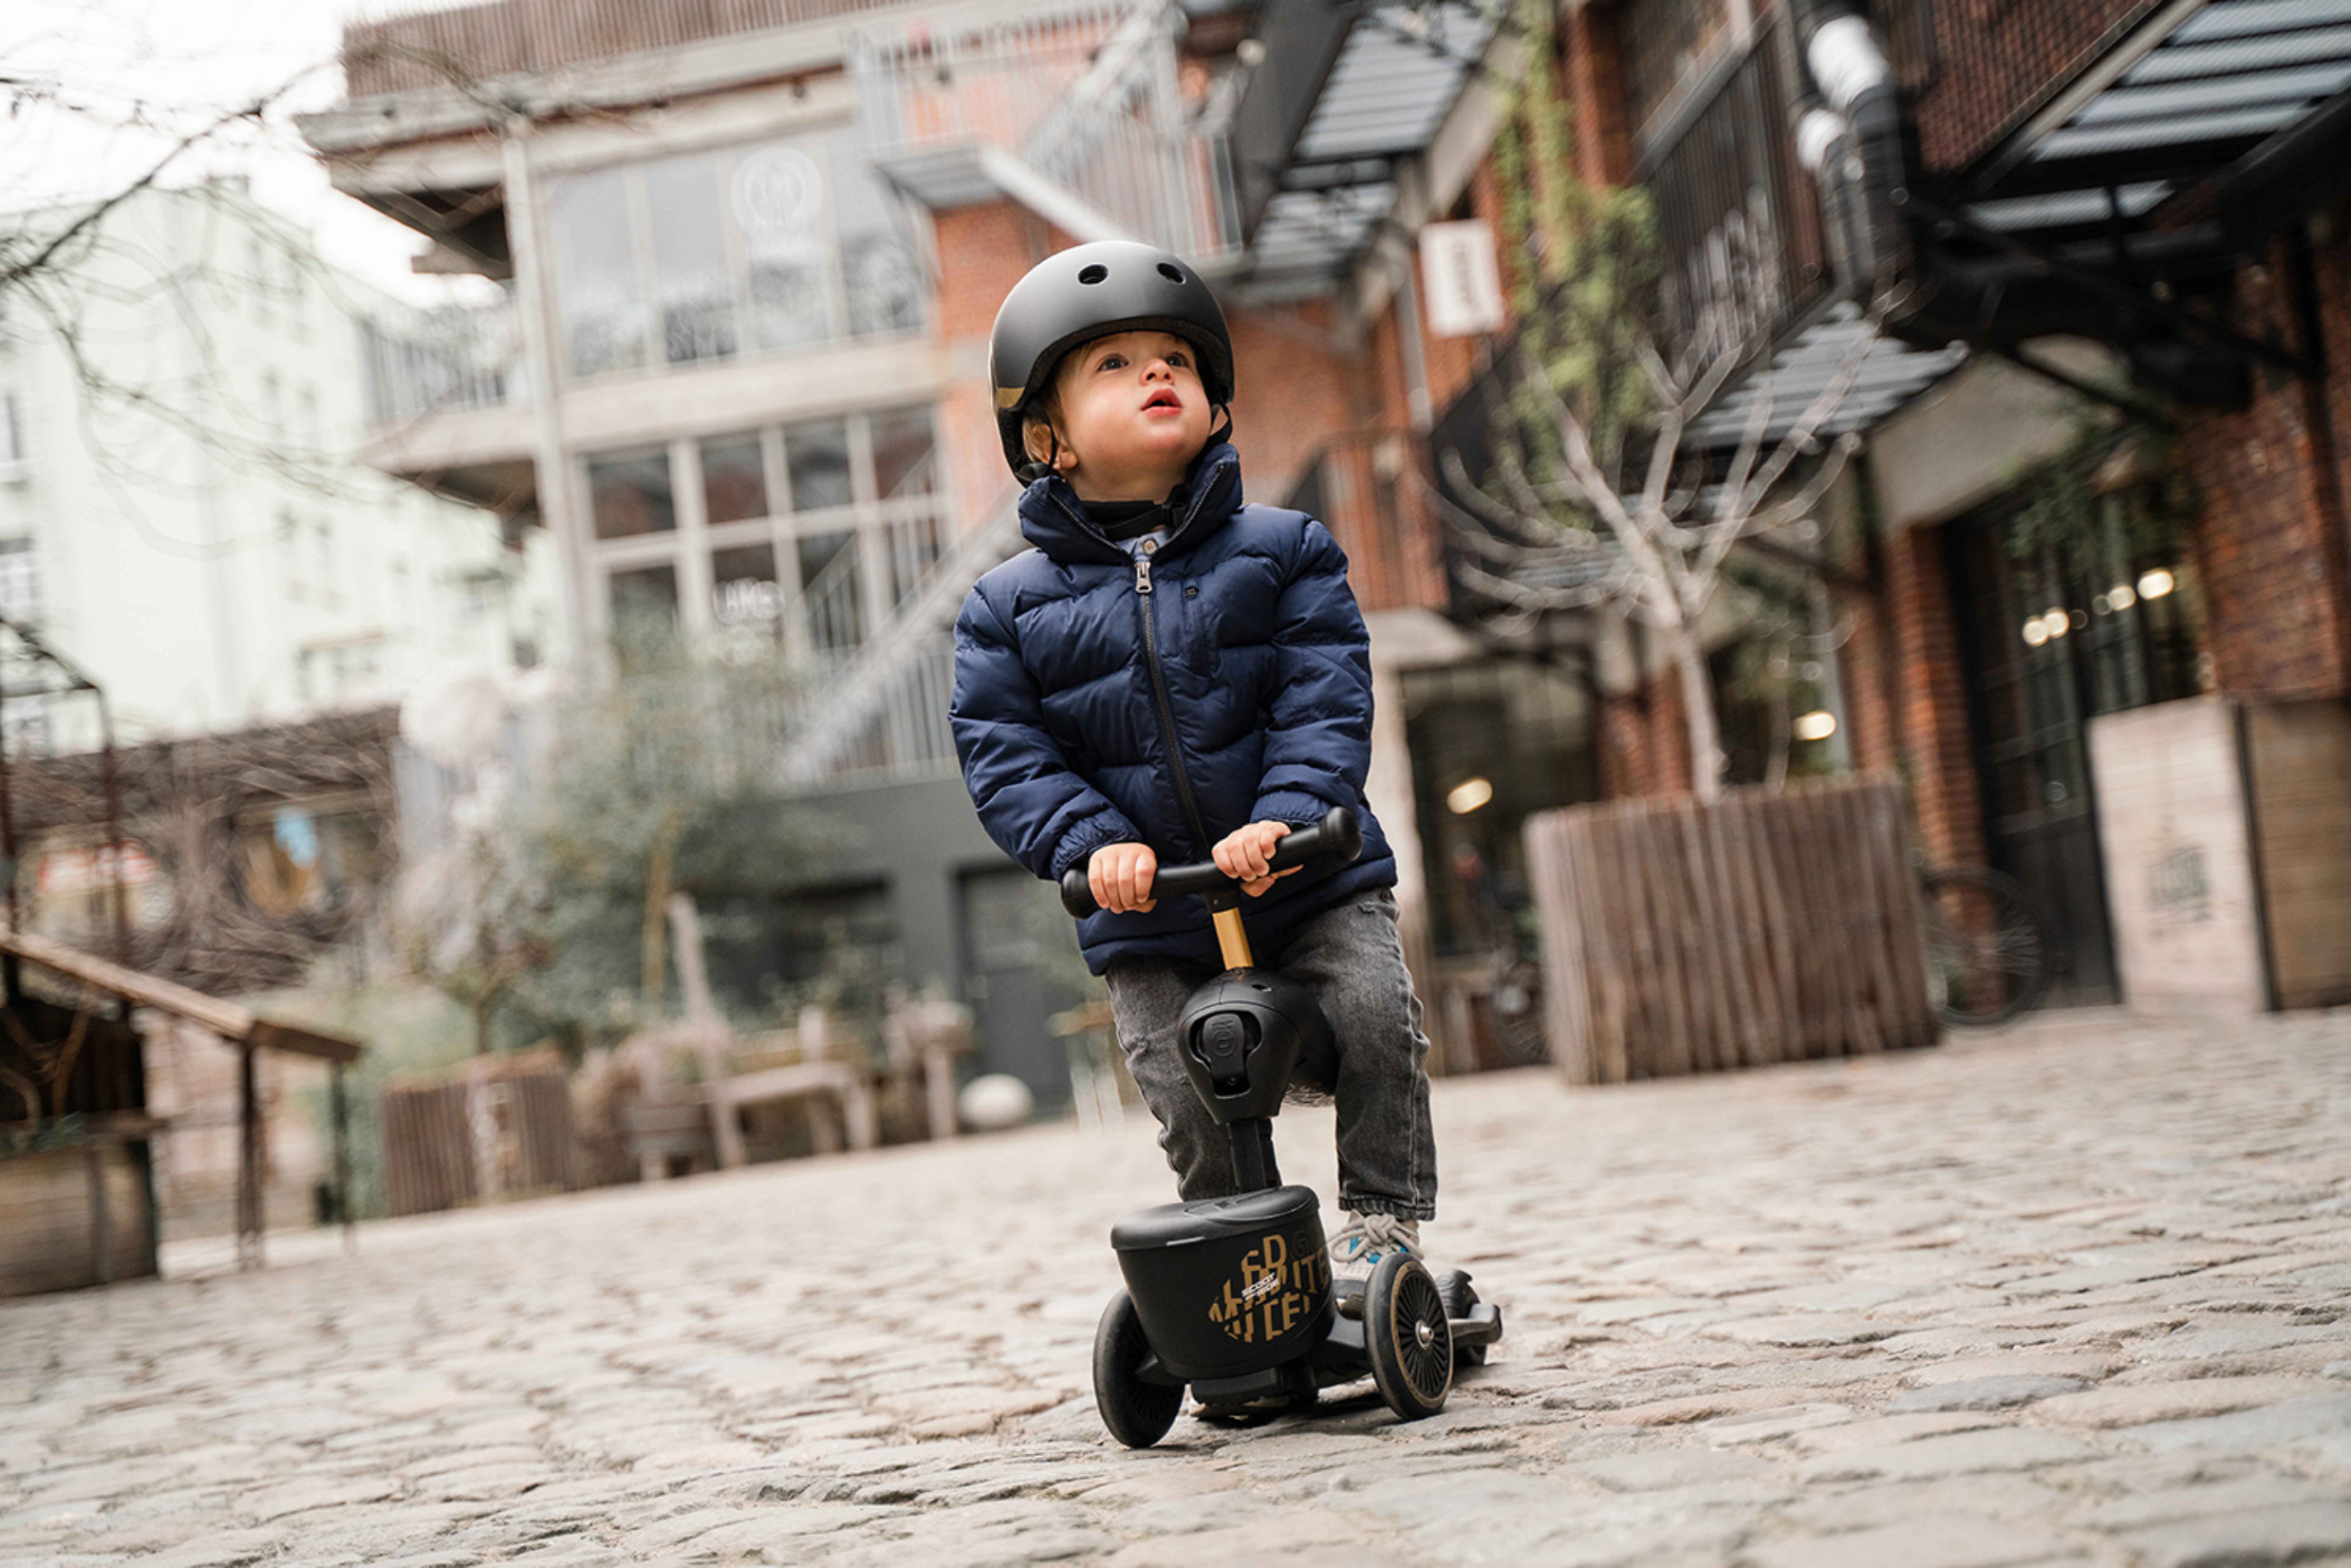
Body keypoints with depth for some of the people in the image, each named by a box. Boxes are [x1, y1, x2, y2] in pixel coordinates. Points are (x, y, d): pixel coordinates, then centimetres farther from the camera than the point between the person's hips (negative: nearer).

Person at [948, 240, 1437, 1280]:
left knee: (1376, 1010, -17)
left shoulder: (1281, 552, 1)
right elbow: (1003, 752, -3)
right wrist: (1090, 842, -20)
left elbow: (1324, 700, -8)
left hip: (1308, 879, 0)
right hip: (1147, 923, 0)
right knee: (1193, 1110, -5)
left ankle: (1382, 1215, 4)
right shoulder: (1009, 606, 1)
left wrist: (1284, 818, -25)